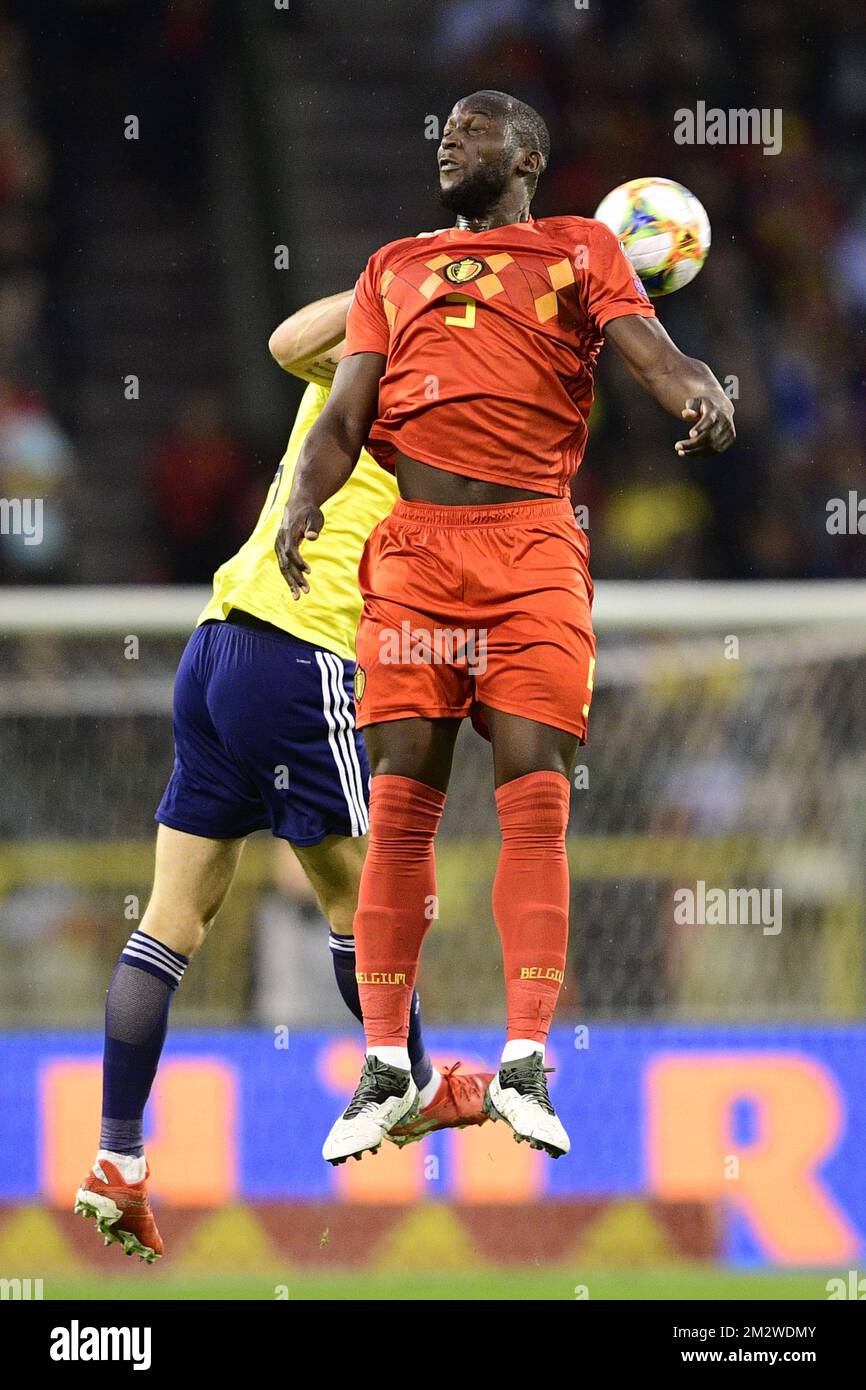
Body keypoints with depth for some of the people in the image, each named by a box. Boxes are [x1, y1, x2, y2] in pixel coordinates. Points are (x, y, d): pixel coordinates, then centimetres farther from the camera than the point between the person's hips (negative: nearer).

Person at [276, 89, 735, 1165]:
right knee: (402, 802, -2)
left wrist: (705, 399, -24)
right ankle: (385, 1066, 3)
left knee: (534, 797, -10)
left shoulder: (581, 251, 15)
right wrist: (302, 502, -6)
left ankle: (524, 1067, -13)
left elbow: (654, 354, 0)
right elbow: (346, 413, 15)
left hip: (532, 548, -2)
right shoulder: (394, 268, 24)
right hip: (413, 545, 3)